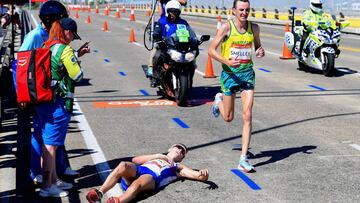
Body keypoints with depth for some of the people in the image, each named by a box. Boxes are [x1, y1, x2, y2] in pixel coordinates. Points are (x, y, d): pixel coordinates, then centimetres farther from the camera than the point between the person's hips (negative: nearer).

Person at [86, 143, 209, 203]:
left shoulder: (178, 167, 34)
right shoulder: (157, 158, 41)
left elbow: (199, 176, 20)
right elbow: (135, 160, 24)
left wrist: (203, 175, -5)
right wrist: (158, 155, 18)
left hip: (152, 177, -2)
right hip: (137, 170, 2)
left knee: (136, 185, -38)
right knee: (123, 165, -33)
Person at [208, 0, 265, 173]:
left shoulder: (254, 28, 2)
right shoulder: (226, 27, -9)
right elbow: (211, 50, -8)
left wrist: (261, 51, -5)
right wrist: (226, 61, -24)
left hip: (247, 72, 2)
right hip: (230, 72, -2)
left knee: (247, 116, -8)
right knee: (228, 118, 9)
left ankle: (243, 159, -4)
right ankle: (219, 100, 47)